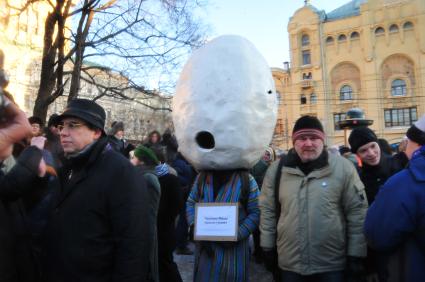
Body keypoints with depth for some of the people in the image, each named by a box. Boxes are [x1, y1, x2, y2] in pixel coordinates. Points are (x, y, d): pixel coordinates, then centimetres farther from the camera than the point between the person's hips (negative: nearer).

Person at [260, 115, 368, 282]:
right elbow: (267, 211, 7)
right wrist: (268, 248, 8)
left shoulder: (343, 168, -7)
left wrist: (356, 256, -3)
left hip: (333, 265, -2)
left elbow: (357, 213, -4)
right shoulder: (277, 169, -1)